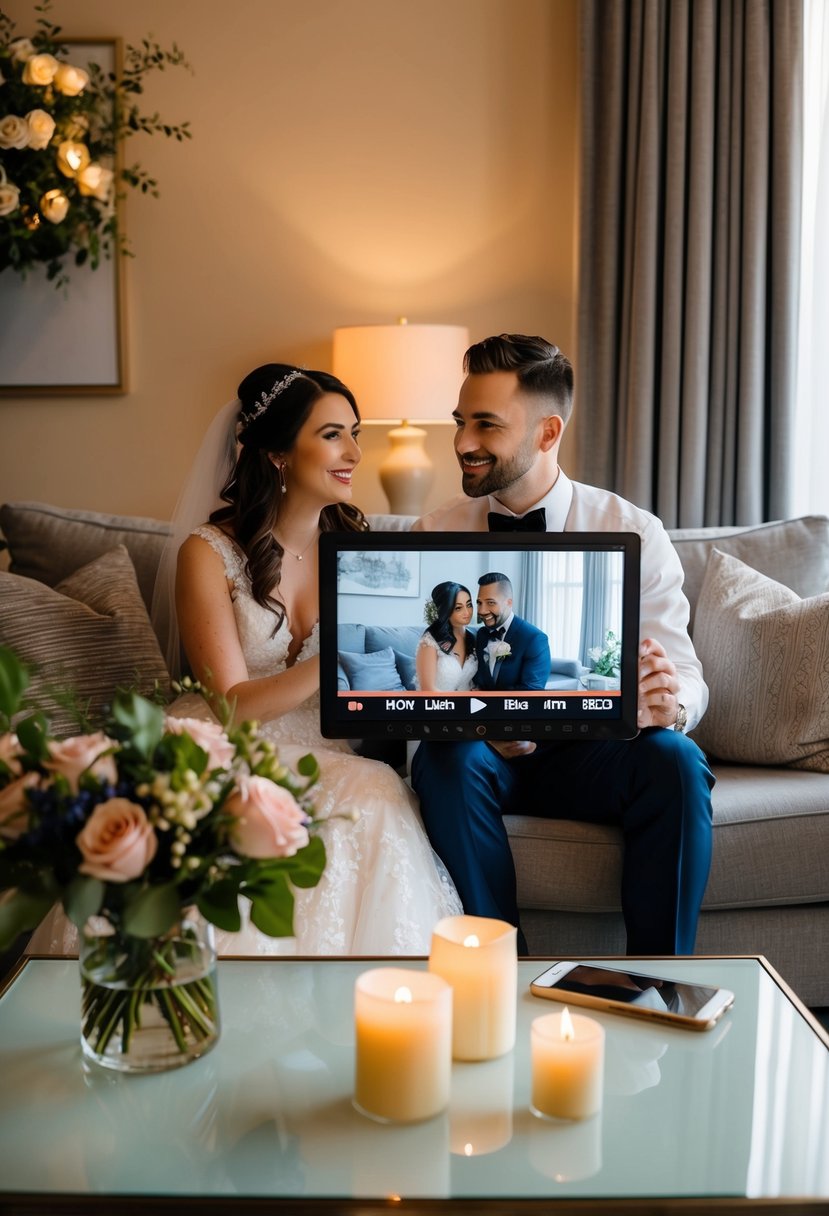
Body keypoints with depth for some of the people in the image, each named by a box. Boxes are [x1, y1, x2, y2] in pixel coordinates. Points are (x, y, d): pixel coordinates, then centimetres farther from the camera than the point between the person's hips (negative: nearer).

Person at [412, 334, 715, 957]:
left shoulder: (633, 532, -4)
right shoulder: (435, 535, -1)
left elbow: (685, 675, -6)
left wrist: (670, 701, -32)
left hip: (594, 752, 0)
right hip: (484, 755, 1)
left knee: (675, 758, -30)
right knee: (446, 758, -31)